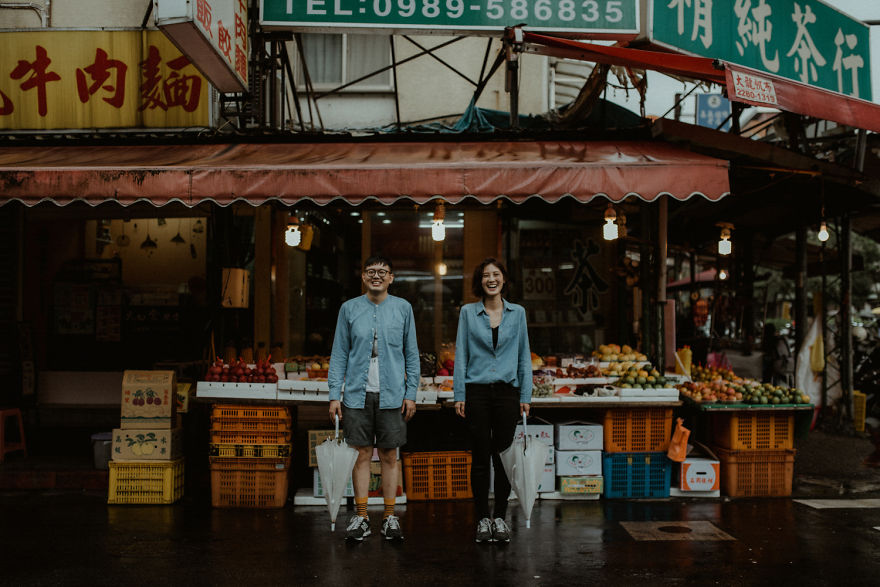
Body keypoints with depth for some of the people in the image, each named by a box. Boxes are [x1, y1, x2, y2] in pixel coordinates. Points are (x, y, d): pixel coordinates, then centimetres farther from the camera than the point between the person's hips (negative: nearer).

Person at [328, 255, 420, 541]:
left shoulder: (403, 308, 6)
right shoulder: (349, 309, 5)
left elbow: (411, 354, 8)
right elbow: (339, 354, 6)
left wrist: (411, 393, 2)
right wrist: (334, 394, -1)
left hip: (392, 395, 0)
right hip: (358, 394, 0)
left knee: (389, 456, 5)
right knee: (362, 454, 3)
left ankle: (389, 516, 16)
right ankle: (361, 516, 13)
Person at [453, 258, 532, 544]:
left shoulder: (517, 313, 8)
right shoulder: (468, 312, 4)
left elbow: (524, 356, 9)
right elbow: (460, 355, 4)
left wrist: (525, 395, 4)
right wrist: (459, 395, -2)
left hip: (507, 391, 1)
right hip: (477, 391, -1)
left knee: (503, 456, 3)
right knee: (480, 458, 1)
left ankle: (500, 518, 15)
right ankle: (482, 518, 11)